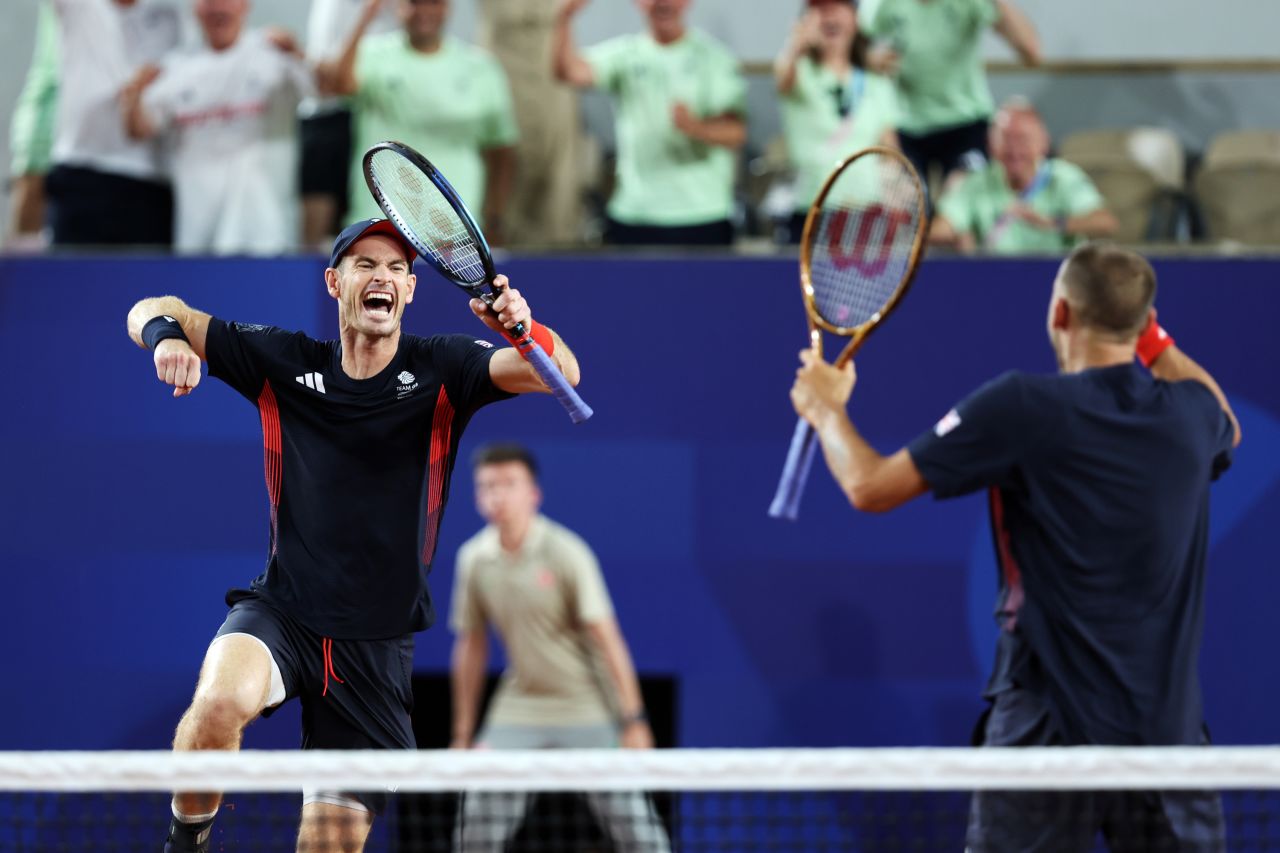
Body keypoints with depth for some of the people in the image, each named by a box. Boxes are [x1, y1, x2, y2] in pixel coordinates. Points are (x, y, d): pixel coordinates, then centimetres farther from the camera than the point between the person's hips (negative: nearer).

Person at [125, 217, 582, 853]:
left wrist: (524, 330, -39)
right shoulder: (284, 363, 1)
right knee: (222, 701, -35)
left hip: (378, 650, 1)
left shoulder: (440, 369, -2)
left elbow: (561, 373, -16)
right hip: (279, 612, -1)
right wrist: (167, 337, -21)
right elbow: (151, 313, 3)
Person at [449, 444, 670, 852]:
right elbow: (470, 646, 10)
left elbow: (607, 638, -14)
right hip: (519, 709, 4)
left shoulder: (566, 553, -13)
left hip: (588, 710, -4)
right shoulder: (474, 559, 0)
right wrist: (463, 735, 11)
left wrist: (633, 719, -19)